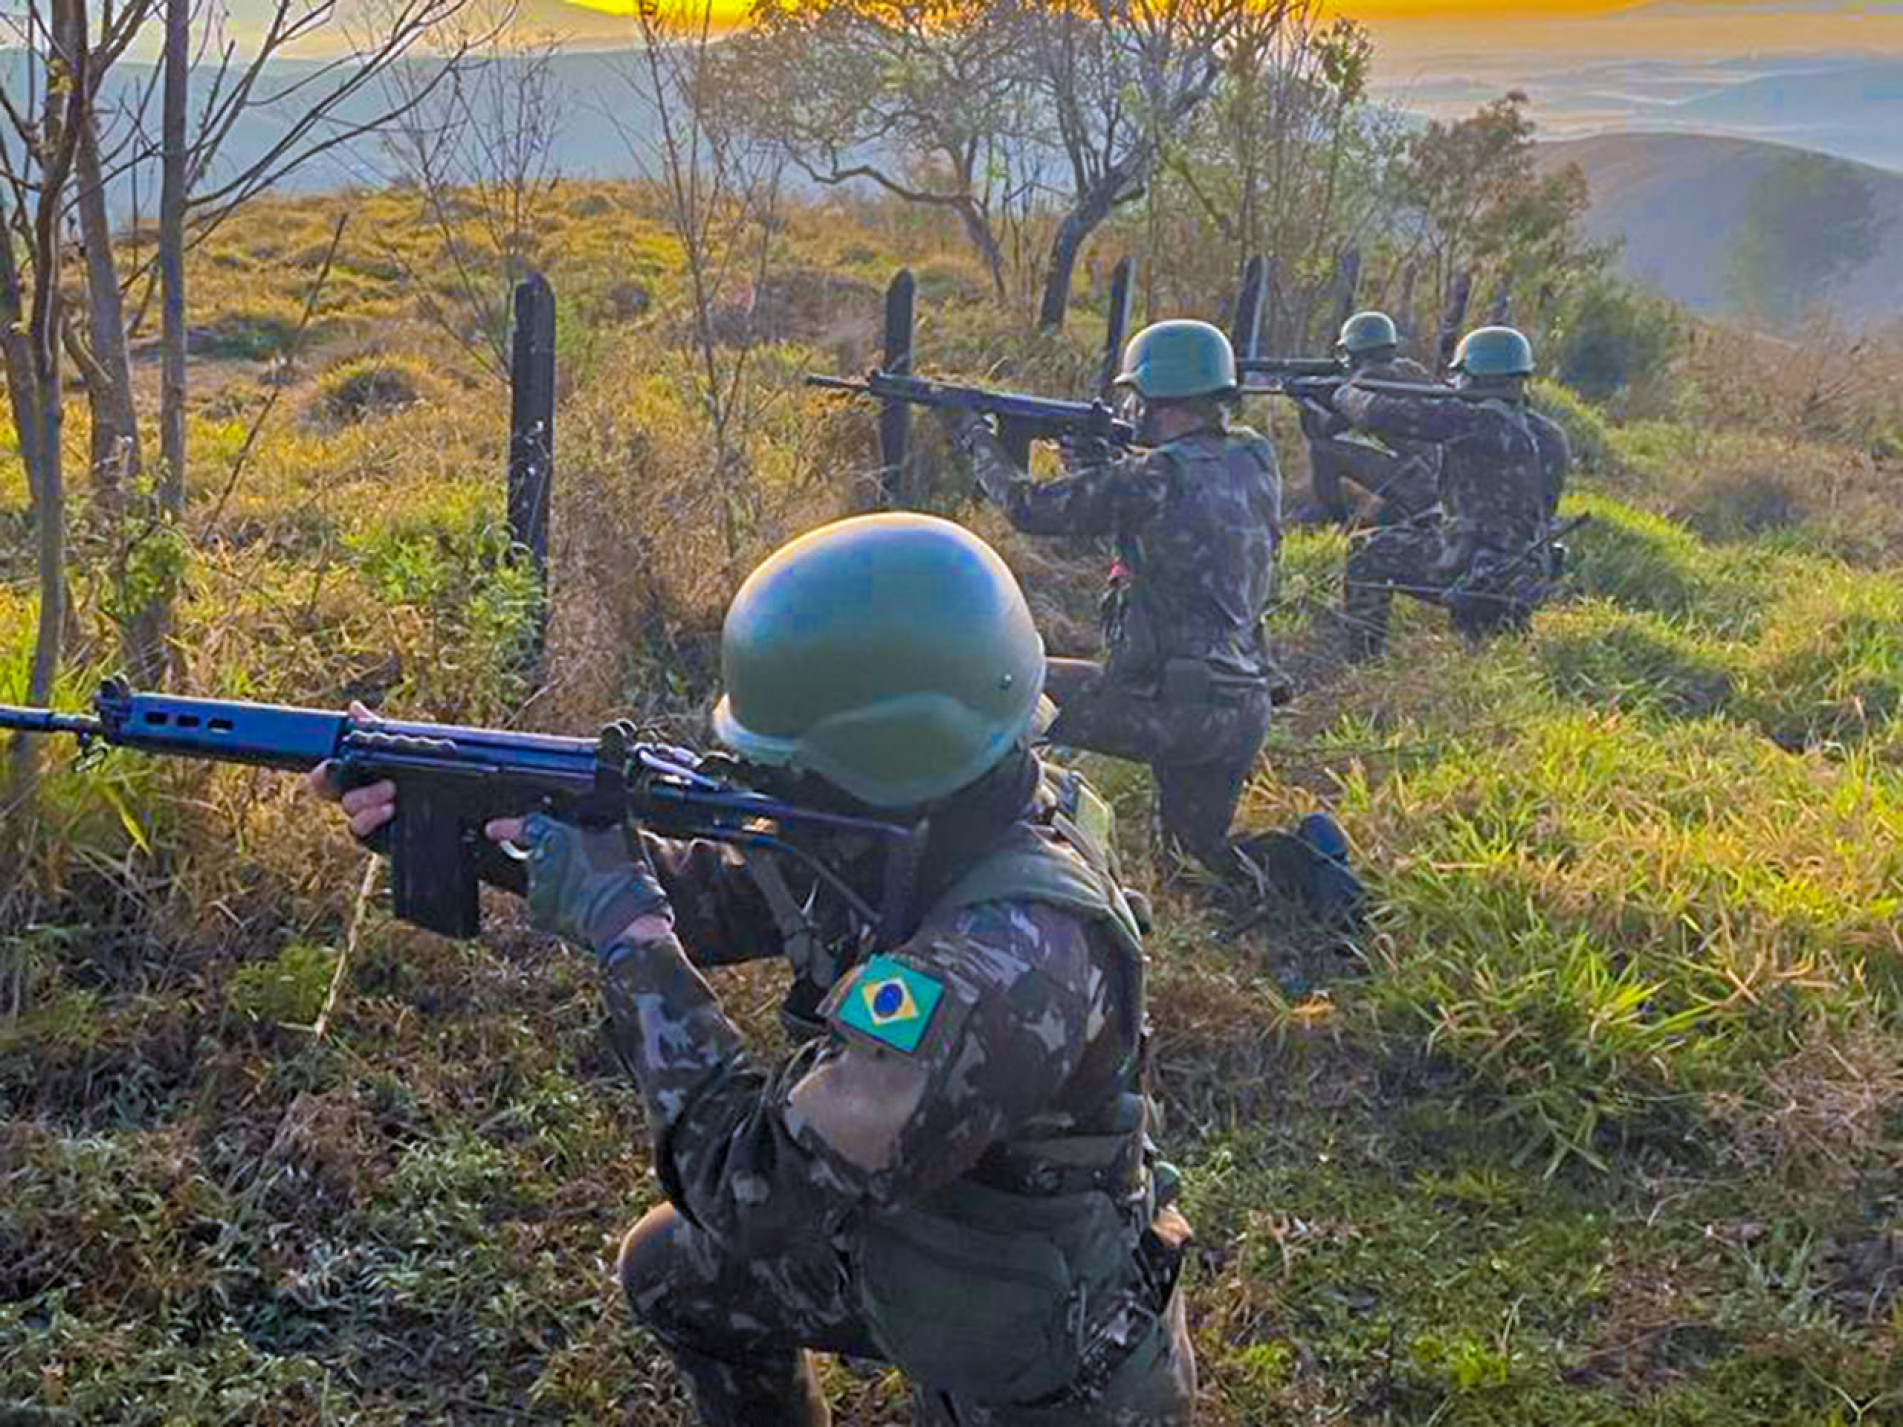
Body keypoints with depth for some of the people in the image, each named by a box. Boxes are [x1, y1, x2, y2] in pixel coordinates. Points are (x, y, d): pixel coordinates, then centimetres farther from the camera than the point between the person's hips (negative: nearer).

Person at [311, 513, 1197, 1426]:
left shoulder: (1012, 953, -38)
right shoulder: (918, 820, -13)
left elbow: (754, 1193, -35)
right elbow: (713, 896, -3)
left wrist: (623, 929, -27)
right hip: (914, 1246, 8)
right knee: (670, 1272, 18)